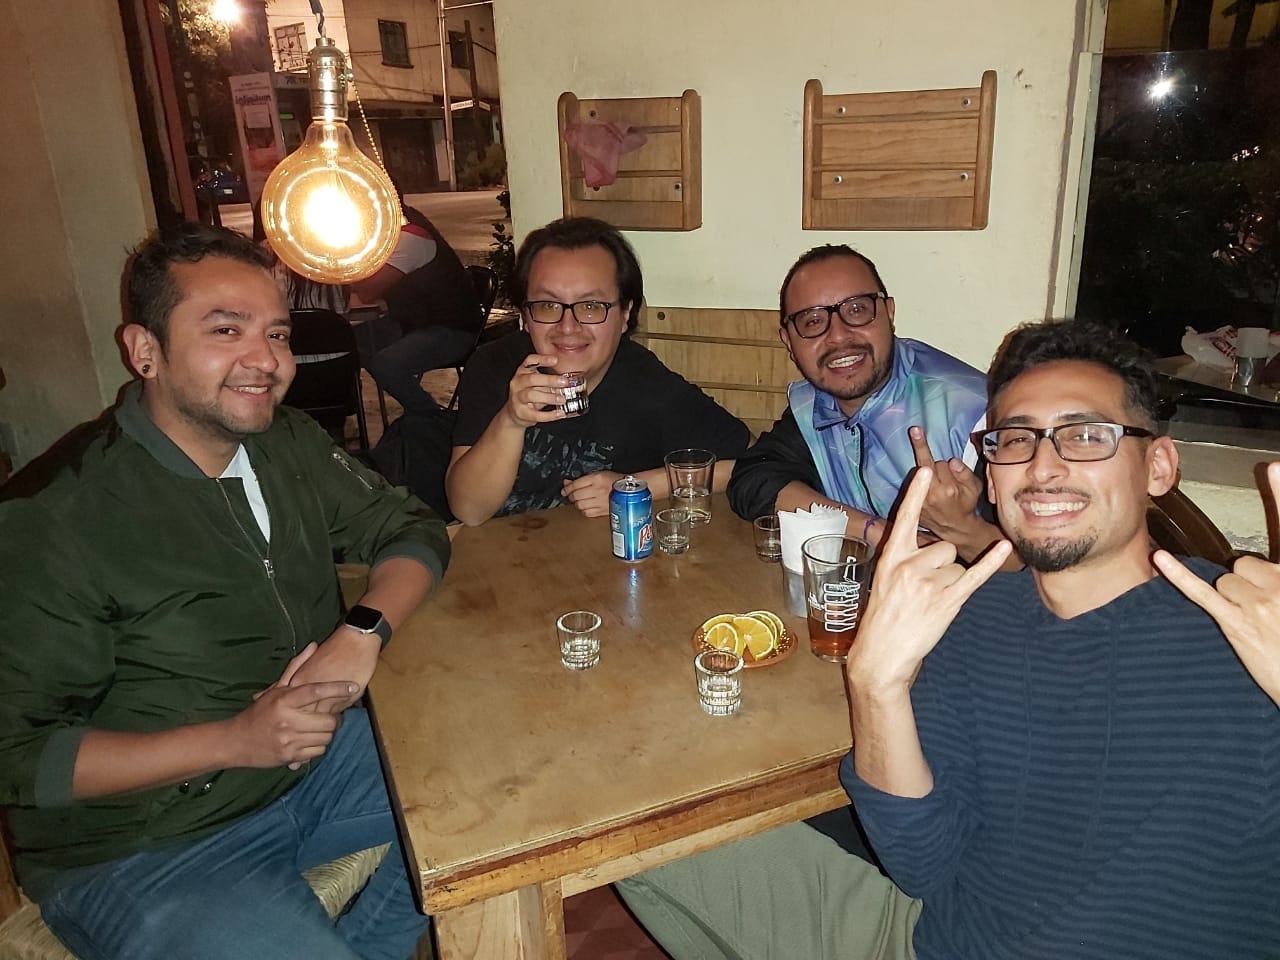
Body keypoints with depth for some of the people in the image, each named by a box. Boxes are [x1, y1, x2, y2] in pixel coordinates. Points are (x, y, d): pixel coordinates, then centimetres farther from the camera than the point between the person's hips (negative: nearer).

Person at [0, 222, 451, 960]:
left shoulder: (290, 445, -1)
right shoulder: (61, 524, -21)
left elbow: (411, 528, 2)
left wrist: (364, 630, -18)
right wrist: (232, 740, -26)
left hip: (316, 753, 6)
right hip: (145, 848, -6)